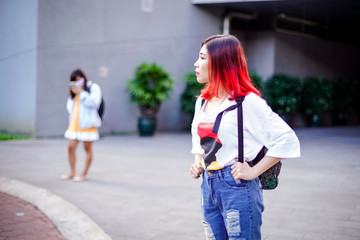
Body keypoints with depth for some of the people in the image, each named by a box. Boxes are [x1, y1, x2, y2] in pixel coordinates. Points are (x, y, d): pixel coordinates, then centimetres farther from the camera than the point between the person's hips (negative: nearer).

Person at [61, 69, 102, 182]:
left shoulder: (93, 87, -2)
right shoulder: (74, 90, 17)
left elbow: (94, 102, -16)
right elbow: (70, 104, 24)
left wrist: (81, 93, -14)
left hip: (87, 124, -6)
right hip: (74, 123, 6)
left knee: (87, 148, 2)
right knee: (70, 147, 3)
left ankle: (84, 174, 12)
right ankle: (72, 172, 18)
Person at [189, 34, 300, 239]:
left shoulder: (248, 101, -12)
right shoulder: (202, 101, 10)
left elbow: (287, 140, -15)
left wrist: (254, 171, -15)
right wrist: (198, 163, 12)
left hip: (237, 187, -7)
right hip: (208, 185, 7)